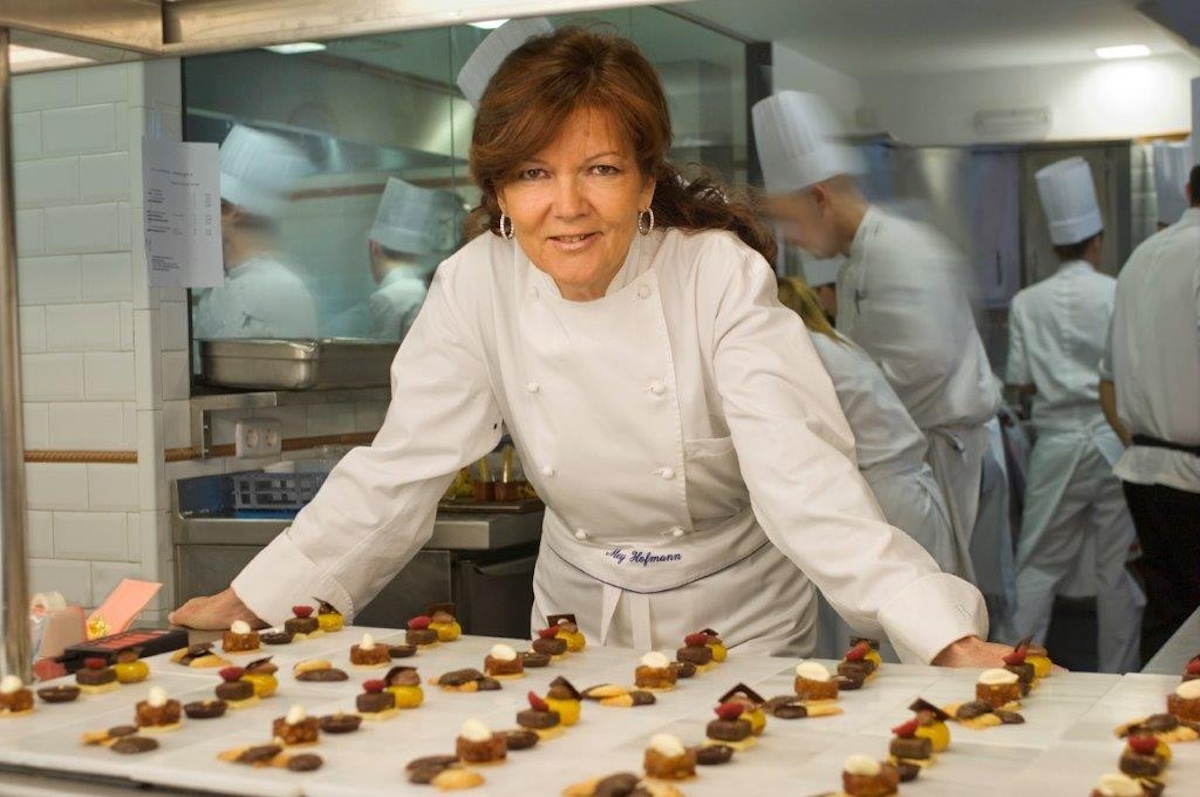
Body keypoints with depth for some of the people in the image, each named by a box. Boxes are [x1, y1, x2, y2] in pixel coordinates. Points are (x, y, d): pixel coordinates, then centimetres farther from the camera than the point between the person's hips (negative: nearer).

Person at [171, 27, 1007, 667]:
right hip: (579, 622, 2)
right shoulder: (475, 287, -14)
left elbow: (803, 475, -28)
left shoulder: (724, 277, -21)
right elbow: (400, 471, -10)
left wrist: (949, 638, -40)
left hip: (736, 622, -2)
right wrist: (249, 603, -16)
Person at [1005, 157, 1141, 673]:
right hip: (1112, 437, -2)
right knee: (1119, 565, 7)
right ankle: (1117, 676, 15)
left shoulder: (1027, 303, -1)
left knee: (1039, 563, 9)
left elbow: (1020, 384, 3)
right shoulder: (1118, 295, -8)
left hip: (1057, 443, 2)